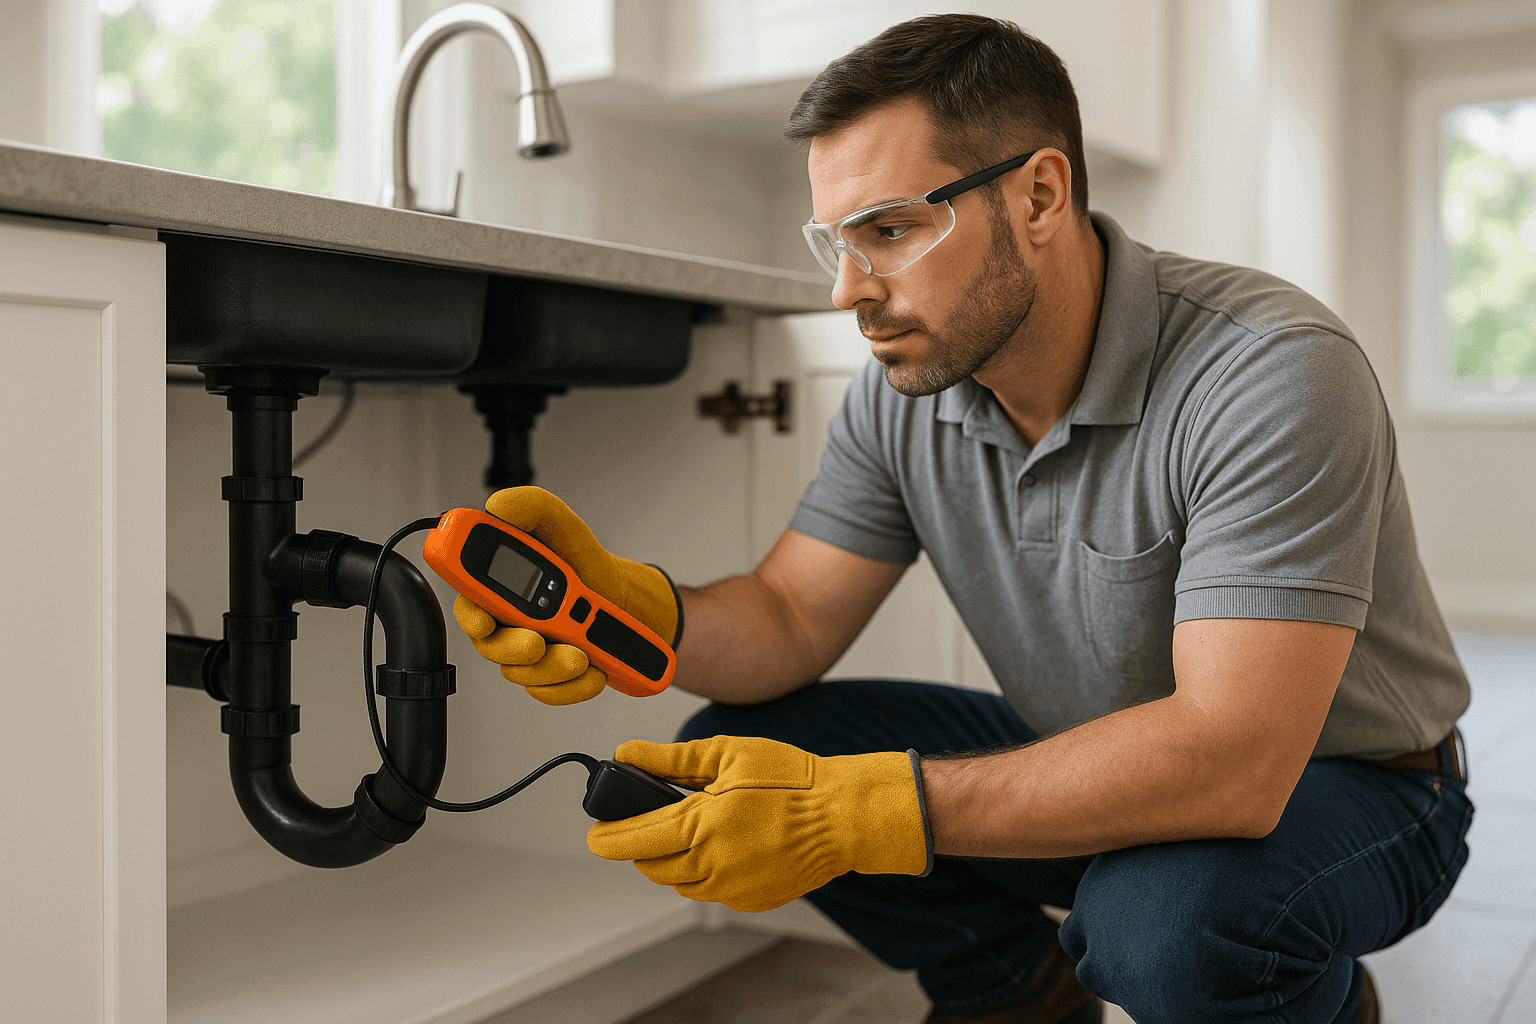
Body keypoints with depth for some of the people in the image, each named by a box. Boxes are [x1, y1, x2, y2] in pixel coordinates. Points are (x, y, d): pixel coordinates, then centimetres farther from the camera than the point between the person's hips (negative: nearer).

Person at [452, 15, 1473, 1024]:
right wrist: (630, 605, -31)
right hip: (1097, 762, 5)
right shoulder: (904, 392, -9)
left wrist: (847, 811, -41)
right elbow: (788, 622, -8)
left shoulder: (1273, 373, -30)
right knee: (722, 765, -10)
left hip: (1340, 781, -4)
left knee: (1169, 916, -38)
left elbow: (1231, 759, -37)